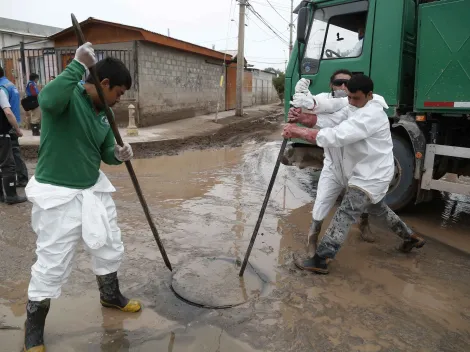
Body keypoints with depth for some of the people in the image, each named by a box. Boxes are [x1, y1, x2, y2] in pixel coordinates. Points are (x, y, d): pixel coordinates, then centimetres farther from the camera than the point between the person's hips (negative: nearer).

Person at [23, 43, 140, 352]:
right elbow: (47, 99, -43)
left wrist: (119, 154, -10)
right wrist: (79, 65, -36)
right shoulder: (69, 98, -18)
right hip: (58, 195, -7)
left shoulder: (103, 113, 5)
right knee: (52, 265, 3)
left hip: (94, 190, 8)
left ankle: (110, 295, 47)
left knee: (110, 247, 20)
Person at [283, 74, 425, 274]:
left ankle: (320, 260, -11)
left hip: (372, 175, -10)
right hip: (369, 172, 10)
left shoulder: (370, 115, -27)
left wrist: (297, 131, -37)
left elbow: (336, 136, -37)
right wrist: (310, 103, -31)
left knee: (345, 214, -13)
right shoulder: (353, 105, 3)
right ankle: (410, 237, 47)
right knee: (377, 208, 28)